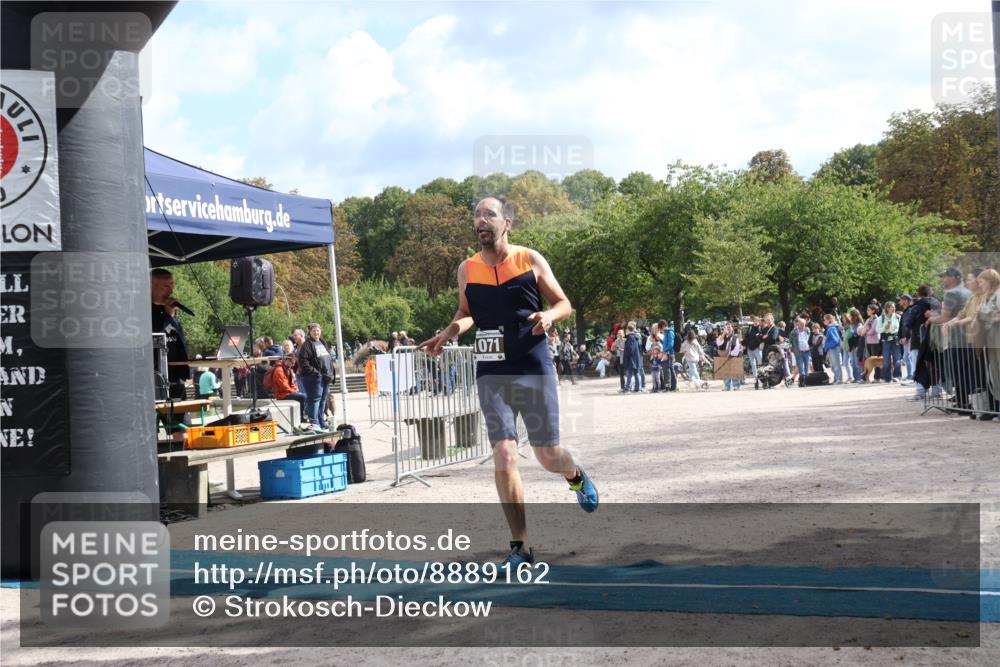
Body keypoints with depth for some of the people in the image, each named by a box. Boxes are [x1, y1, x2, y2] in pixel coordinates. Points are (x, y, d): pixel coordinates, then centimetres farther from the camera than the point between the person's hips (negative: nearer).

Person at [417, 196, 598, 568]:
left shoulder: (530, 260, -2)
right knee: (504, 457, -8)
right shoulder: (466, 270, 5)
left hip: (534, 370, -2)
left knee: (548, 455, 4)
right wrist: (446, 335, 3)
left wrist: (549, 316, -18)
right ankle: (521, 547, 1)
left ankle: (576, 477, 43)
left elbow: (564, 304, 4)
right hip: (491, 375, 2)